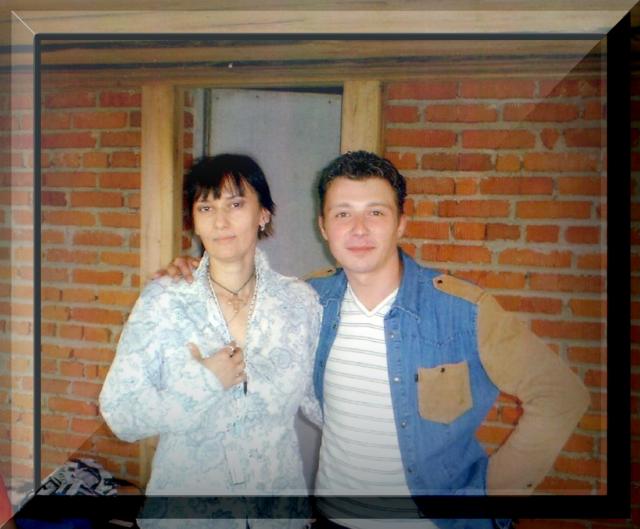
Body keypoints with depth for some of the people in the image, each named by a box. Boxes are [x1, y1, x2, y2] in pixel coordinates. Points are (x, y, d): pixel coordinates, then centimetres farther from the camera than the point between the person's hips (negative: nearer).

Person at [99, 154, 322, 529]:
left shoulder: (300, 300, -7)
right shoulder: (162, 300, -12)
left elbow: (321, 400, -1)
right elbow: (120, 414, -14)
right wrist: (207, 382, -20)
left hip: (279, 488, 2)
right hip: (185, 491, -1)